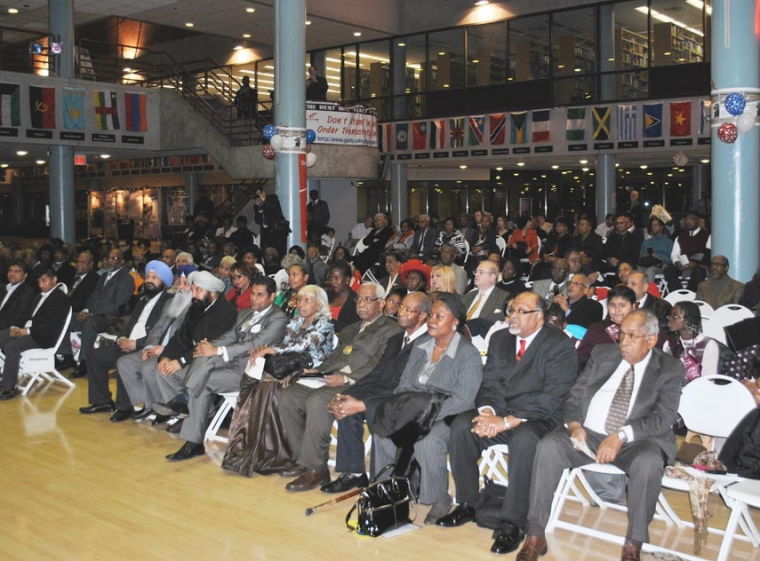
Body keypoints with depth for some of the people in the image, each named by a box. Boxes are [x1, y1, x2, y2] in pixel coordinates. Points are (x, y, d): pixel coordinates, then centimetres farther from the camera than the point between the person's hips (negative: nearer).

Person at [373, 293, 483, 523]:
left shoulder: (468, 354, -7)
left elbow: (463, 399, -16)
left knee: (427, 440, -35)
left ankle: (440, 498, -14)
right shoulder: (420, 347, 14)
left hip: (447, 418, -6)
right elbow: (404, 384, 14)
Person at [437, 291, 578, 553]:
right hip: (500, 413, 6)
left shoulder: (560, 345, -10)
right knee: (461, 425, -19)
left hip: (539, 418, -6)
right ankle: (467, 505, -5)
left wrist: (508, 421, -24)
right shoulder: (499, 339, 11)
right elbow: (489, 383, 9)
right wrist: (487, 412, -13)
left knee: (524, 439, -37)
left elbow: (551, 398, -18)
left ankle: (512, 524, -26)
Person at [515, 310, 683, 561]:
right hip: (588, 434, 3)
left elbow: (663, 418, -9)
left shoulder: (669, 369, 3)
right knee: (549, 445, -25)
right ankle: (536, 536, -21)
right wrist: (575, 425, -10)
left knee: (648, 462, -36)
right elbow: (574, 397, 12)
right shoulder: (602, 354, 13)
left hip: (635, 442, -2)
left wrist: (621, 435, -23)